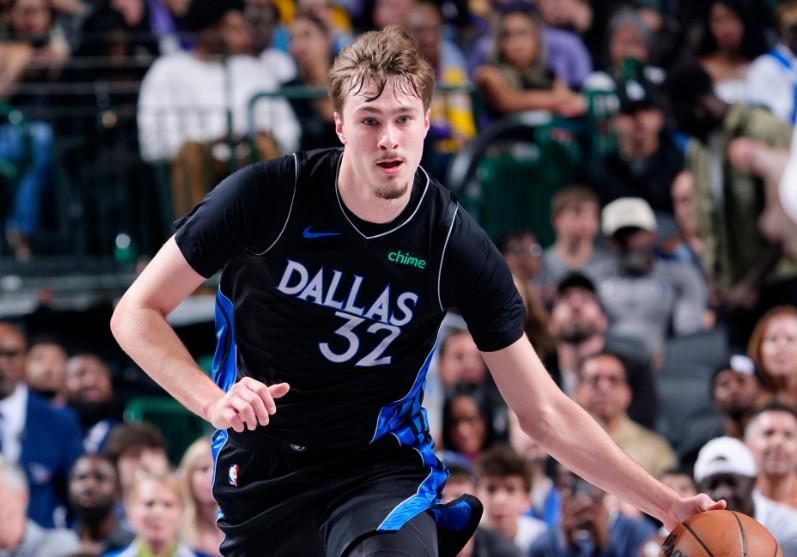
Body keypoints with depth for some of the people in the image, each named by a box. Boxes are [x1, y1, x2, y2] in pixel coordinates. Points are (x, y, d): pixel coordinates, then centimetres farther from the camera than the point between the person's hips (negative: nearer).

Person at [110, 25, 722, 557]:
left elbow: (544, 412, -2)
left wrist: (667, 506, -7)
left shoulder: (455, 245, -9)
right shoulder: (268, 196, -12)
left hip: (383, 468, -1)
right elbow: (137, 313, -5)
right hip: (263, 474, 1)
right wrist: (214, 401, -22)